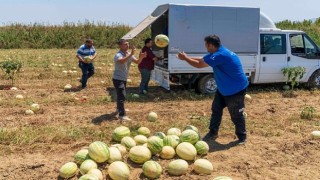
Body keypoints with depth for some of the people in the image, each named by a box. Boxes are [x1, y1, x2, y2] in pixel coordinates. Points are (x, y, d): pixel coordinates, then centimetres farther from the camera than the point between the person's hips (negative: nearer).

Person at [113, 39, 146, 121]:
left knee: (121, 95, 24)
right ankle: (122, 115, -16)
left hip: (124, 78, 9)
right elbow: (122, 61, -43)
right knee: (122, 96, -16)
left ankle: (119, 109, 45)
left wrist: (141, 57, -23)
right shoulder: (118, 55, -20)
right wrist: (131, 54, -51)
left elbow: (137, 62, -2)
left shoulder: (129, 54, 4)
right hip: (117, 79, -9)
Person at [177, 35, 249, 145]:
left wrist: (185, 58, -13)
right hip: (224, 89, 10)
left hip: (236, 90, -10)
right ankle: (213, 133, 23)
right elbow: (201, 59, 13)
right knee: (216, 110, 12)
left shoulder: (220, 55, -30)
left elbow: (199, 65, -26)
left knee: (236, 115, 2)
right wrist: (186, 57, 6)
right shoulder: (217, 53, 3)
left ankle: (242, 137, 20)